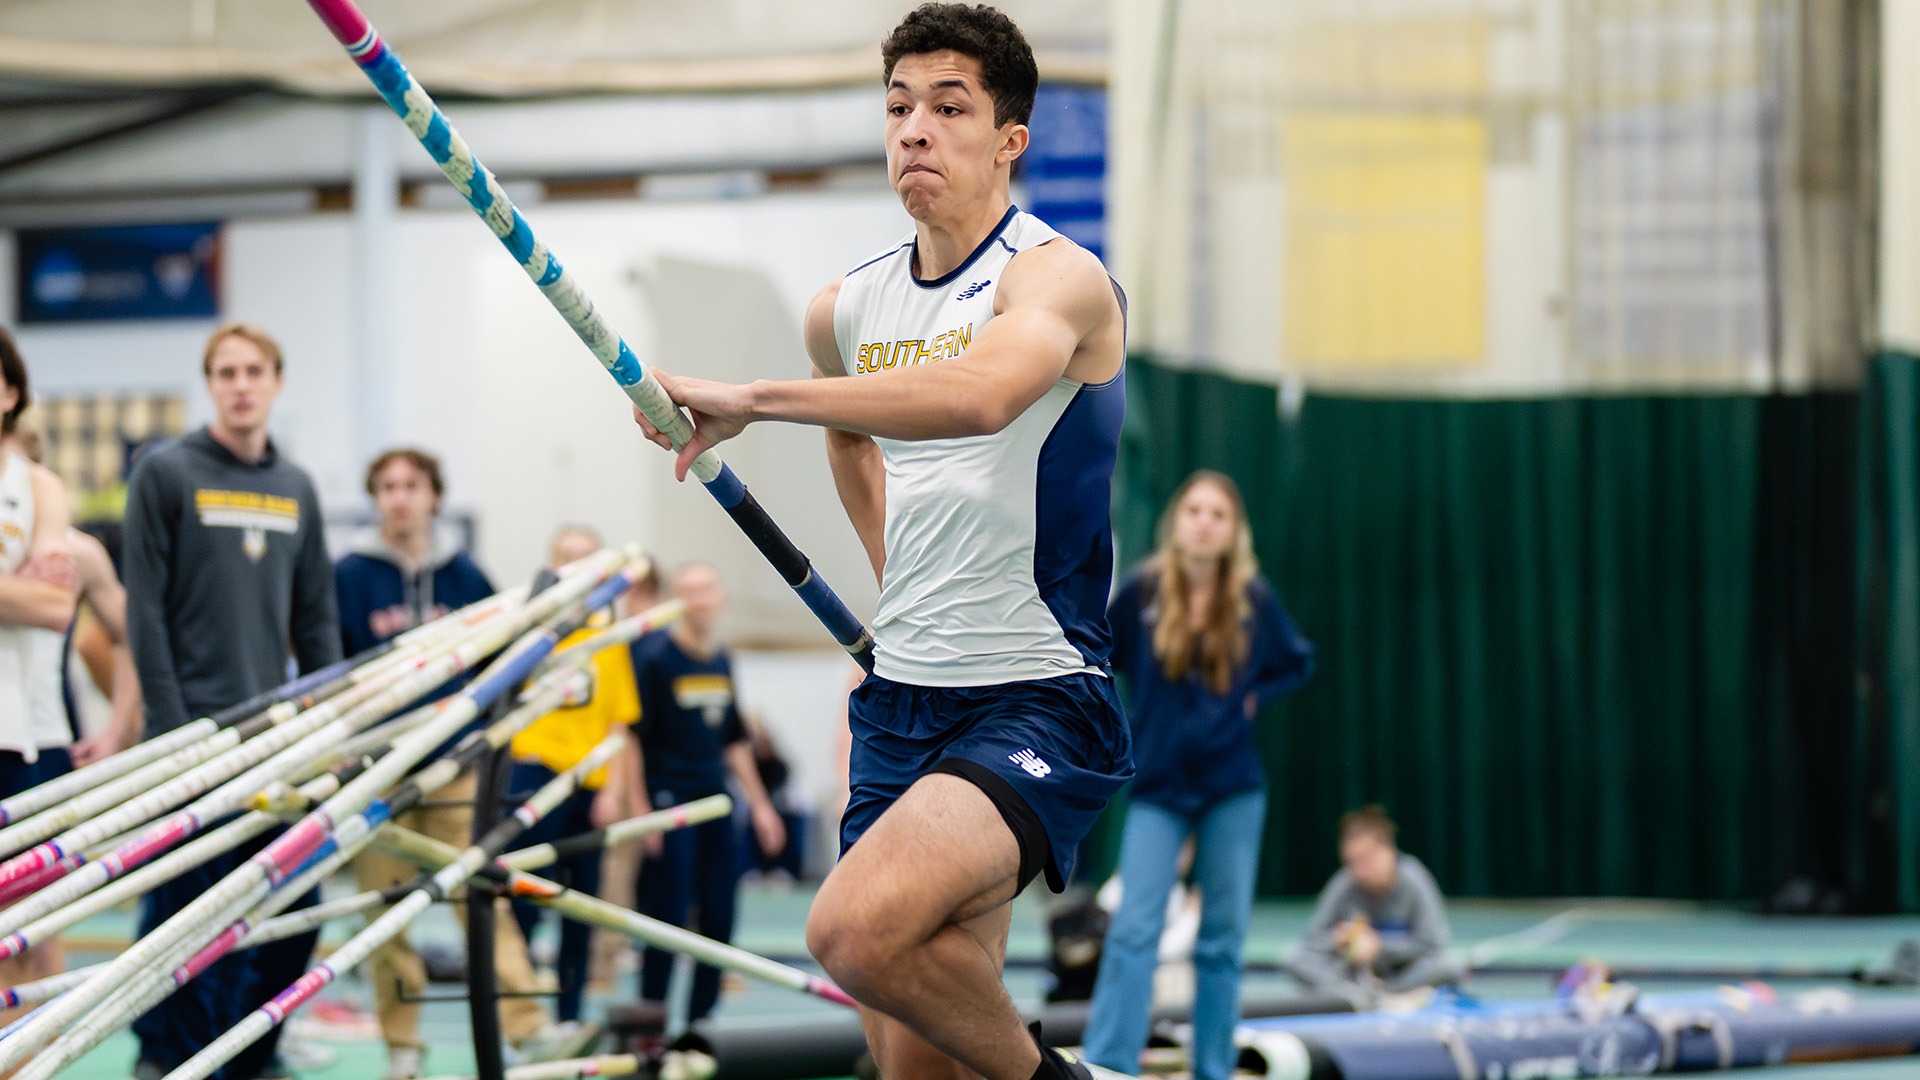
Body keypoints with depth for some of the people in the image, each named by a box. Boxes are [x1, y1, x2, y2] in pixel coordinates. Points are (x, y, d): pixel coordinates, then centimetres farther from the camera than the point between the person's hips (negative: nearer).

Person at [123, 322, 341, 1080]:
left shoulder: (295, 489, 14)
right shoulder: (166, 473, -1)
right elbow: (145, 609, -5)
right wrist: (170, 724, -12)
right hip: (195, 730, -5)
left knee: (292, 907, 2)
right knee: (188, 900, -6)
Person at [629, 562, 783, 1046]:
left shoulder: (722, 661, 11)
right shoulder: (655, 658, -9)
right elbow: (633, 736, -11)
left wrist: (758, 803, 20)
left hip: (714, 797, 7)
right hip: (668, 799, -7)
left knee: (718, 916, 5)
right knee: (668, 916, -6)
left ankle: (700, 1024, 14)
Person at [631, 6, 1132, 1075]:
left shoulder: (1061, 275, -12)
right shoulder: (846, 310, 10)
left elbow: (978, 394, -35)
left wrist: (751, 398, -37)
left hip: (1039, 702, -7)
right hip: (901, 702, 7)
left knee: (856, 926, -29)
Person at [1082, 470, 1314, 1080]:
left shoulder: (1254, 600, -3)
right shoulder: (1142, 592, -6)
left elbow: (1298, 663, 14)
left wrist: (1256, 698, 1)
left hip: (1233, 788, 1)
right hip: (1159, 789, -1)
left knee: (1223, 936, 5)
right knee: (1134, 928, -12)